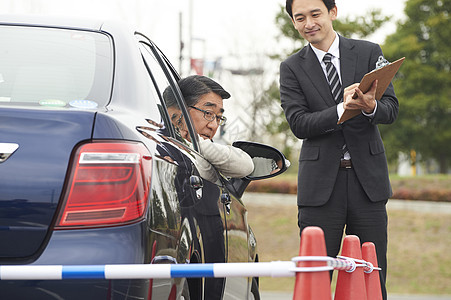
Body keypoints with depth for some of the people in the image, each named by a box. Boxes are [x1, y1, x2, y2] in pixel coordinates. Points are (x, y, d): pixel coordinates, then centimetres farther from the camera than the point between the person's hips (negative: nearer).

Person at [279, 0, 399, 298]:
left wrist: (370, 106, -24)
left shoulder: (369, 53, 6)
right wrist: (342, 109, -23)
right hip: (321, 183, -1)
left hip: (367, 177, 1)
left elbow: (392, 109, 0)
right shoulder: (292, 68, 5)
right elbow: (299, 124, -6)